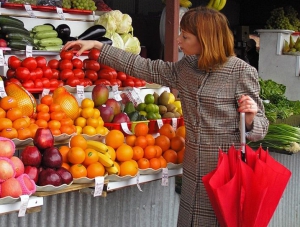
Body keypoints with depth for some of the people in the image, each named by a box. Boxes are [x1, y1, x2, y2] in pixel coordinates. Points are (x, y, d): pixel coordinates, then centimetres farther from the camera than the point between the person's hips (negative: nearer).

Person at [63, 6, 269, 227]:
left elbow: (258, 127, -9)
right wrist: (97, 46, 9)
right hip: (193, 173, 7)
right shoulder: (185, 68, 5)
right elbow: (144, 67, 10)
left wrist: (250, 117, -33)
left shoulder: (242, 72, -13)